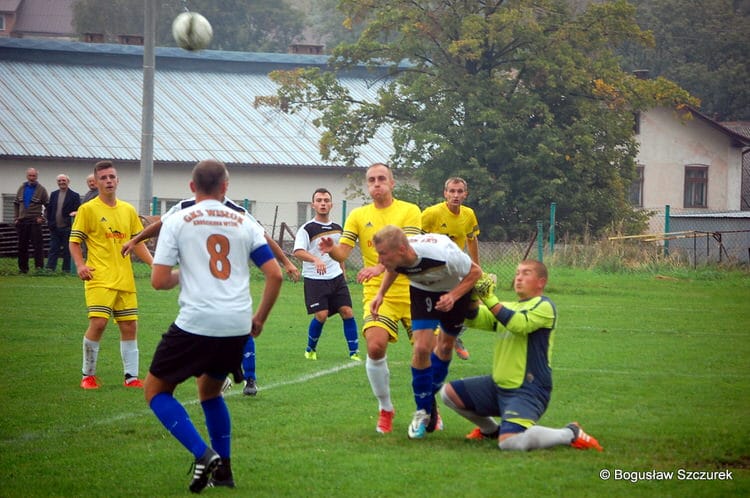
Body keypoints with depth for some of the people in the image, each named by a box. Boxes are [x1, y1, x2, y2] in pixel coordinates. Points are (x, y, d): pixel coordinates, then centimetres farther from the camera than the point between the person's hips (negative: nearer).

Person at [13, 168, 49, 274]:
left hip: (35, 221, -5)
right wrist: (16, 218, 8)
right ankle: (23, 267, 14)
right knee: (22, 246, 8)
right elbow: (16, 204, 17)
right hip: (22, 221, 5)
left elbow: (48, 206, 0)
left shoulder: (41, 189, 0)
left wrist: (42, 217, -9)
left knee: (37, 244, -9)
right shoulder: (22, 188, 11)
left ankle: (39, 266, -8)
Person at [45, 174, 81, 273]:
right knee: (53, 249, 2)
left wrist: (74, 213, -22)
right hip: (55, 228, 4)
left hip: (67, 228, -4)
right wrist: (50, 223, 4)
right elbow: (49, 210, 12)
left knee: (67, 251, 2)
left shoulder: (74, 195, -1)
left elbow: (78, 211, -3)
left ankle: (66, 269, 9)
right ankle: (50, 268, 1)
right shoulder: (53, 194, 12)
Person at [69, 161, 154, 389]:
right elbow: (74, 242, -2)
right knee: (98, 323, -17)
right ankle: (88, 375, -2)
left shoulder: (128, 210, 14)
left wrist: (153, 263, 5)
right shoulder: (87, 209, -2)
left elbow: (137, 243, 19)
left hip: (125, 280, 5)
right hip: (100, 277, -5)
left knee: (130, 326, 5)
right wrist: (80, 265, -18)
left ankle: (131, 377, 13)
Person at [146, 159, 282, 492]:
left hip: (196, 324, -4)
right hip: (237, 327, 4)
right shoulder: (244, 223, 9)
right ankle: (223, 470, 22)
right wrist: (260, 318, 18)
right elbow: (275, 275, 5)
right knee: (210, 391, 27)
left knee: (156, 391, 10)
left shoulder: (177, 222, 1)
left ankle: (203, 454, -9)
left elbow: (159, 281, -3)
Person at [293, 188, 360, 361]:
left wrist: (343, 275, 23)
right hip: (315, 280, -5)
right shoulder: (307, 229, -7)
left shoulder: (337, 228, 12)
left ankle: (354, 353, 1)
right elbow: (298, 252, -20)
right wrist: (315, 259, -37)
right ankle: (310, 350, 12)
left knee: (347, 312, -5)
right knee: (321, 315, -12)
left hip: (336, 277, 5)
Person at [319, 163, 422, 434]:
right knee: (375, 347, -20)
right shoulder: (358, 215, 9)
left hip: (411, 292, -1)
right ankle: (385, 409, 0)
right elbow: (343, 252, -1)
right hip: (377, 293, 1)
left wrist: (381, 267, -31)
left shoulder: (409, 211, 0)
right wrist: (331, 248, -25)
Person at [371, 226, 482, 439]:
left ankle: (429, 399, 35)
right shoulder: (395, 258, -29)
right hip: (423, 291, 2)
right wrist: (381, 293, -14)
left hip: (457, 290, -2)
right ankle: (423, 412, 1)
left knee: (446, 346, 11)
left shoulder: (442, 253, -43)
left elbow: (475, 271, -25)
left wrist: (453, 297, -36)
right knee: (422, 347, -14)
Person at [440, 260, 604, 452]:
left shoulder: (544, 306, -7)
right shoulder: (509, 307, 18)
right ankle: (490, 429, 25)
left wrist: (490, 299, -27)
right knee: (449, 393, 6)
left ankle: (570, 434, -8)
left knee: (509, 442, -29)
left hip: (527, 391, -8)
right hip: (498, 385, 8)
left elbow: (520, 324, -25)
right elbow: (473, 319, 7)